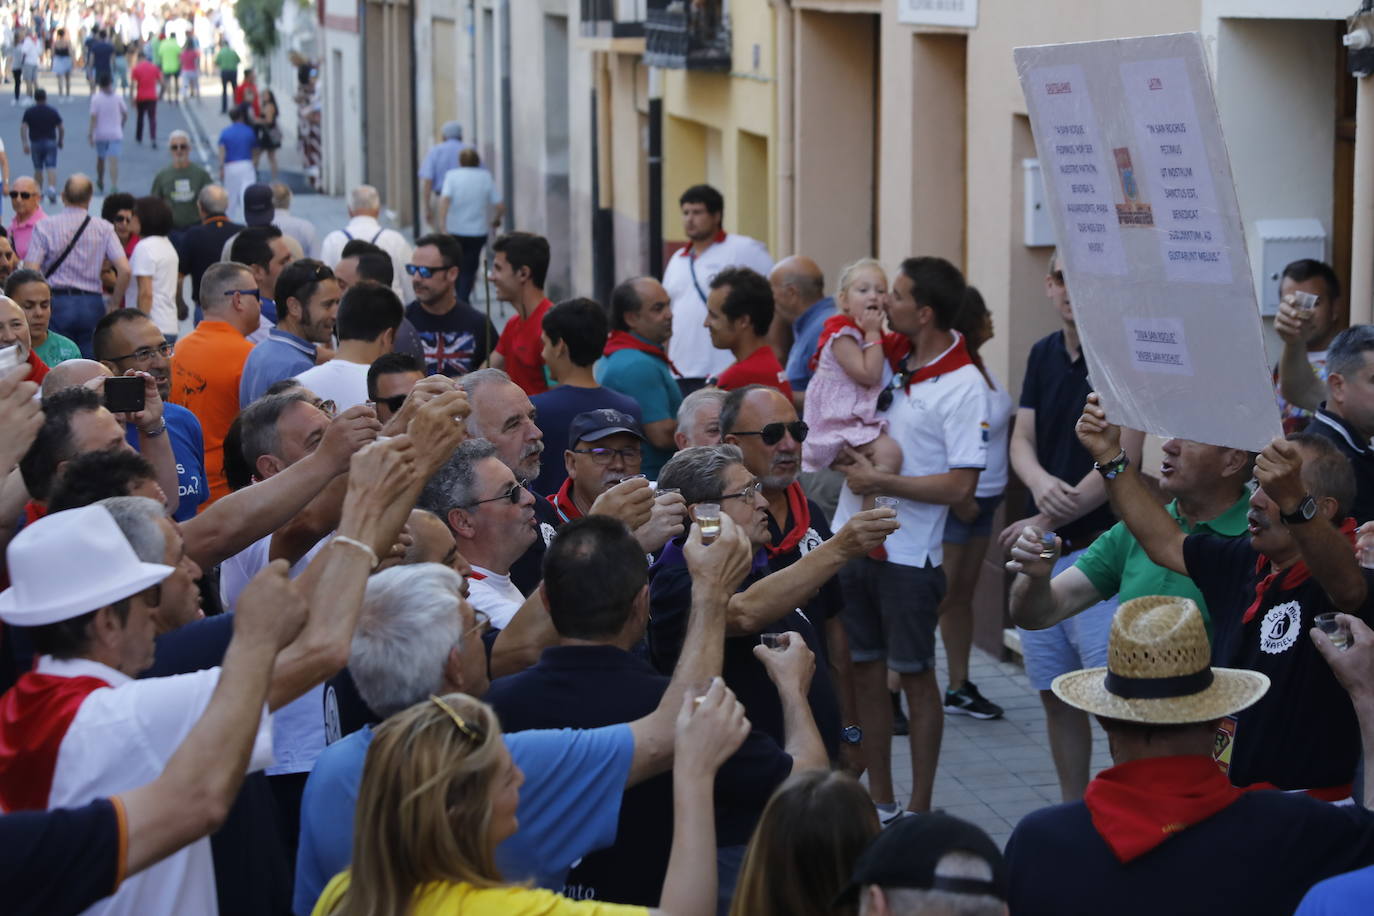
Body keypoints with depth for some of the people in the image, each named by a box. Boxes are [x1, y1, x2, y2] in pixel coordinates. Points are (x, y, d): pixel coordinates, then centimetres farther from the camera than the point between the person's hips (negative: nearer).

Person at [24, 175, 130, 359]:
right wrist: (115, 303, 7)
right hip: (92, 305, 1)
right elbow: (124, 269, -6)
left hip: (57, 302, -1)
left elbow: (31, 272, -9)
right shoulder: (104, 228, 2)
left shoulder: (44, 227, -1)